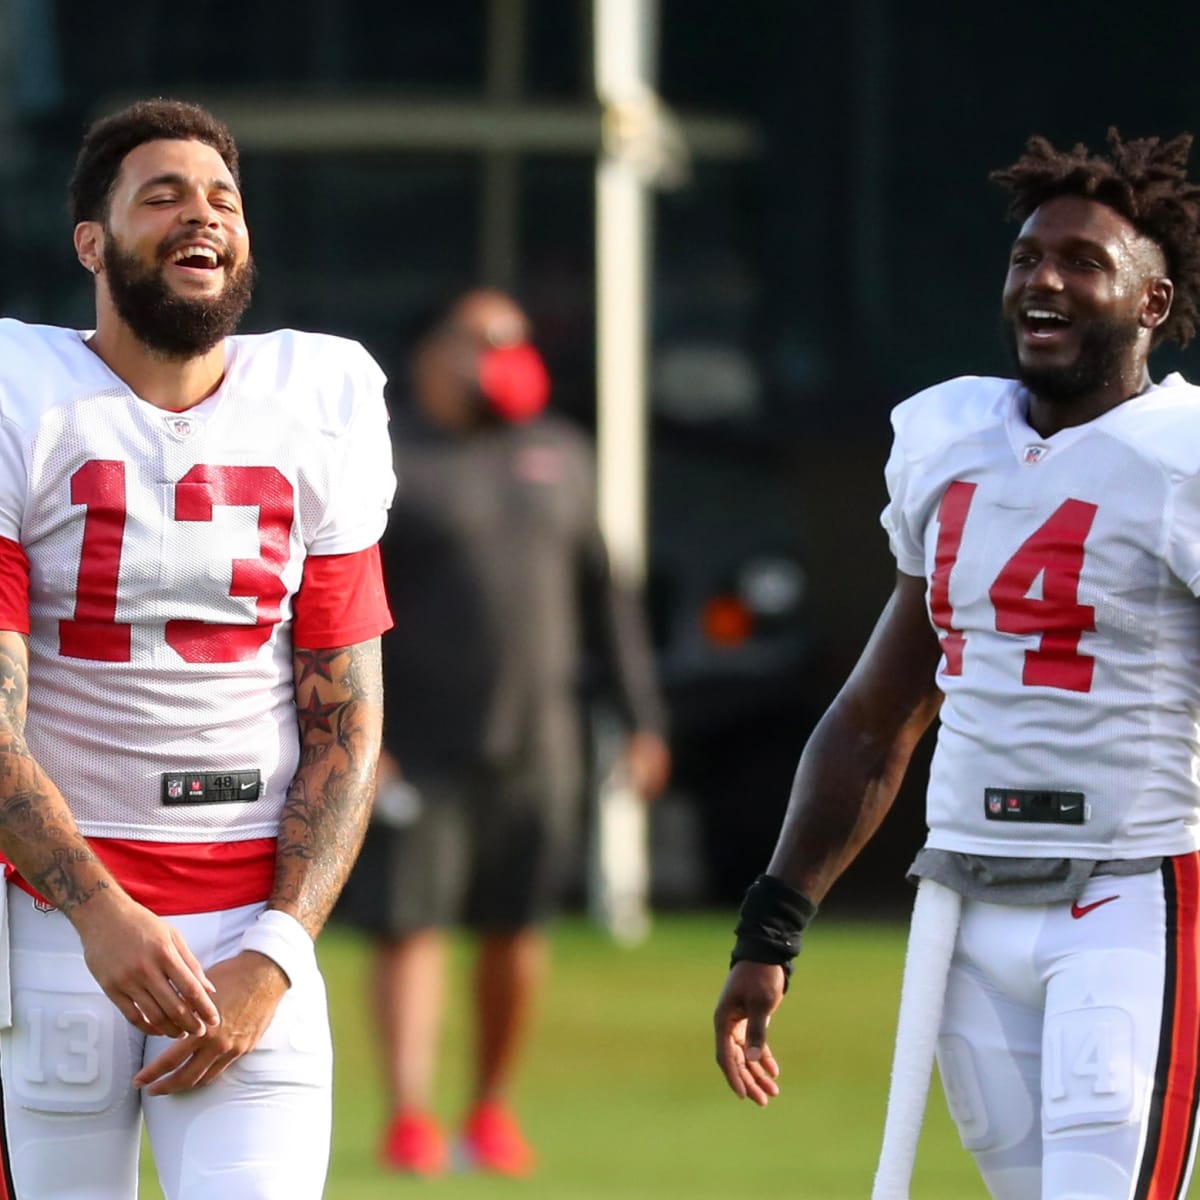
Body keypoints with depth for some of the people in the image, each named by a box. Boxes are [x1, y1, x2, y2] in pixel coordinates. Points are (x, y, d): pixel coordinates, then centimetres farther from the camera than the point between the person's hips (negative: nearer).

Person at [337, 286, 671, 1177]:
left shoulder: (559, 455, 13)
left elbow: (601, 593, 18)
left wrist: (642, 717, 14)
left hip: (535, 746, 4)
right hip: (416, 749, -4)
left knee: (517, 931, 5)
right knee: (407, 928, -9)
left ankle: (492, 1109, 18)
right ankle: (410, 1119, -11)